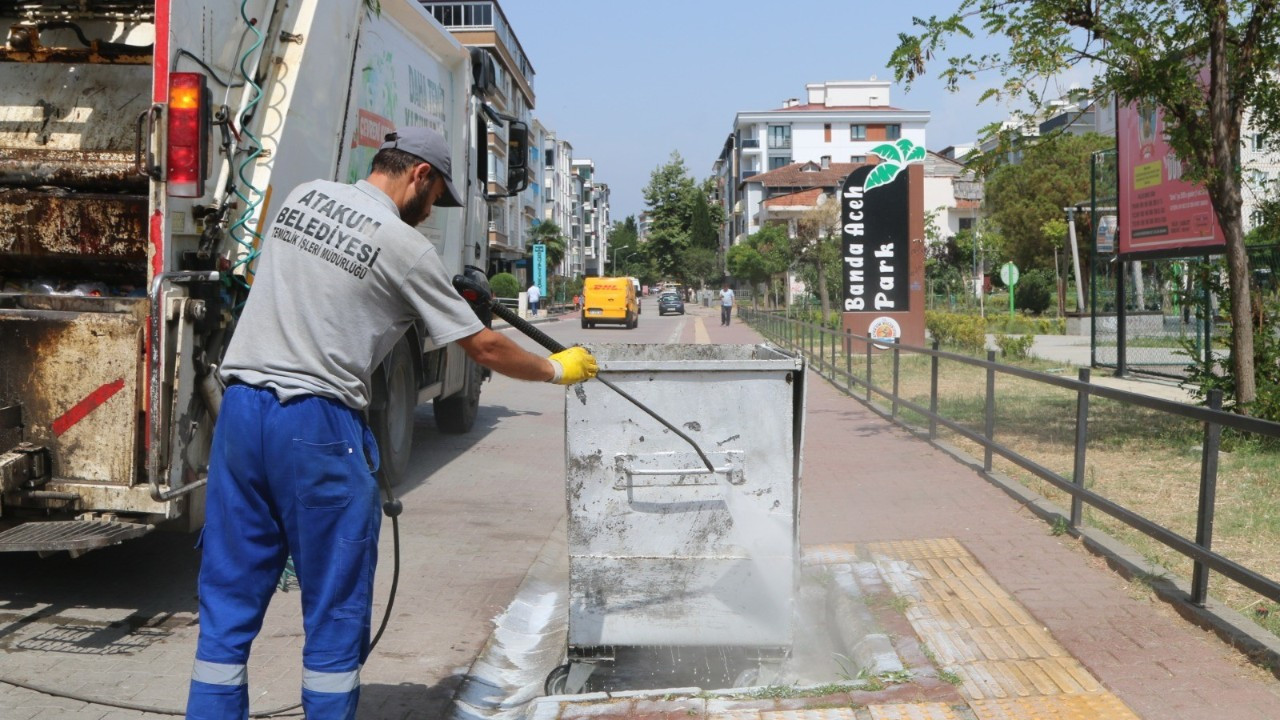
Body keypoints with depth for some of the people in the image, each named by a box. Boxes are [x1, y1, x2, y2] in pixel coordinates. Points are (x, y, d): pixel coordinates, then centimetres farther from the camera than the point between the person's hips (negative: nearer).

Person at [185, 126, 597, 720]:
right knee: (335, 612, 8)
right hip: (319, 426, -6)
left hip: (240, 407, 6)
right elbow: (485, 348, -1)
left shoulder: (301, 196, 12)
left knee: (228, 601, 13)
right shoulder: (405, 246, -6)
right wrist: (558, 369, 16)